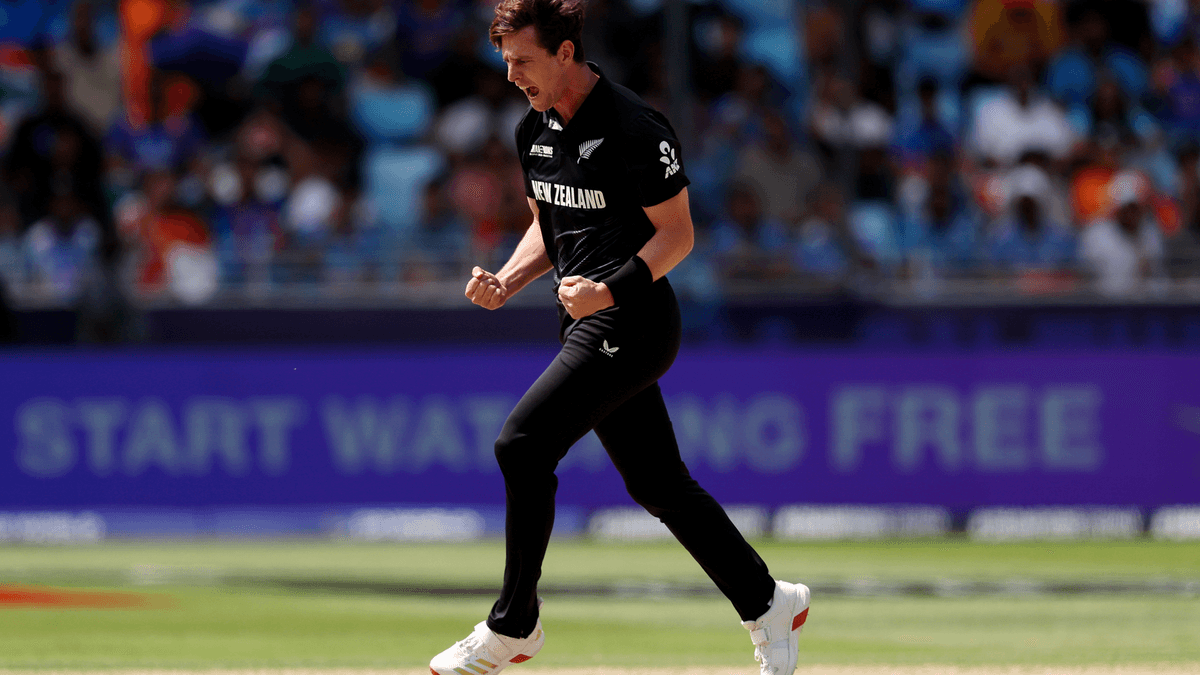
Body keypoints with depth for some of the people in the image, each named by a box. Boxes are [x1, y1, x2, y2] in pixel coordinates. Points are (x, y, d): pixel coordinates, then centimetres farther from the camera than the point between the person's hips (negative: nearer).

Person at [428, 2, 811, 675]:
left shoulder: (635, 129, -17)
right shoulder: (536, 129, 10)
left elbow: (678, 235, -13)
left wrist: (609, 291, -26)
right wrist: (507, 282, 3)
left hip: (634, 321, -9)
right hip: (588, 324, 9)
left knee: (522, 443, -17)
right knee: (658, 485, 12)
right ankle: (769, 604, 24)